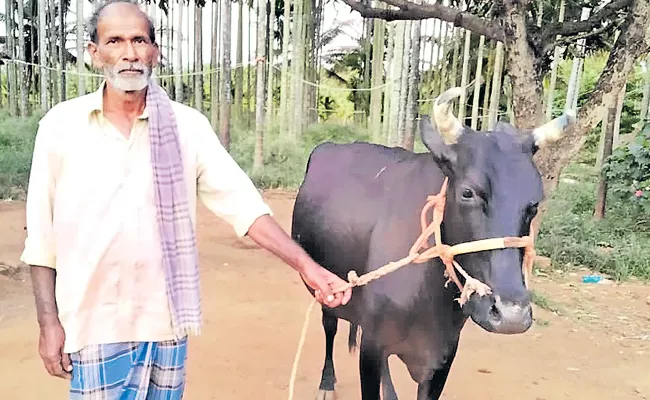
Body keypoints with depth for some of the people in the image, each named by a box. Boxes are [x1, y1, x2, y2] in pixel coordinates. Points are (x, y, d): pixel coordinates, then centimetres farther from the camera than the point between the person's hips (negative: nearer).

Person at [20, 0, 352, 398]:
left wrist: (306, 265, -18)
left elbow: (243, 203, -9)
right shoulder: (60, 126, -4)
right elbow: (42, 237, 0)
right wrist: (49, 323, -1)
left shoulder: (188, 125, -4)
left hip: (166, 321, 1)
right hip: (94, 325, -1)